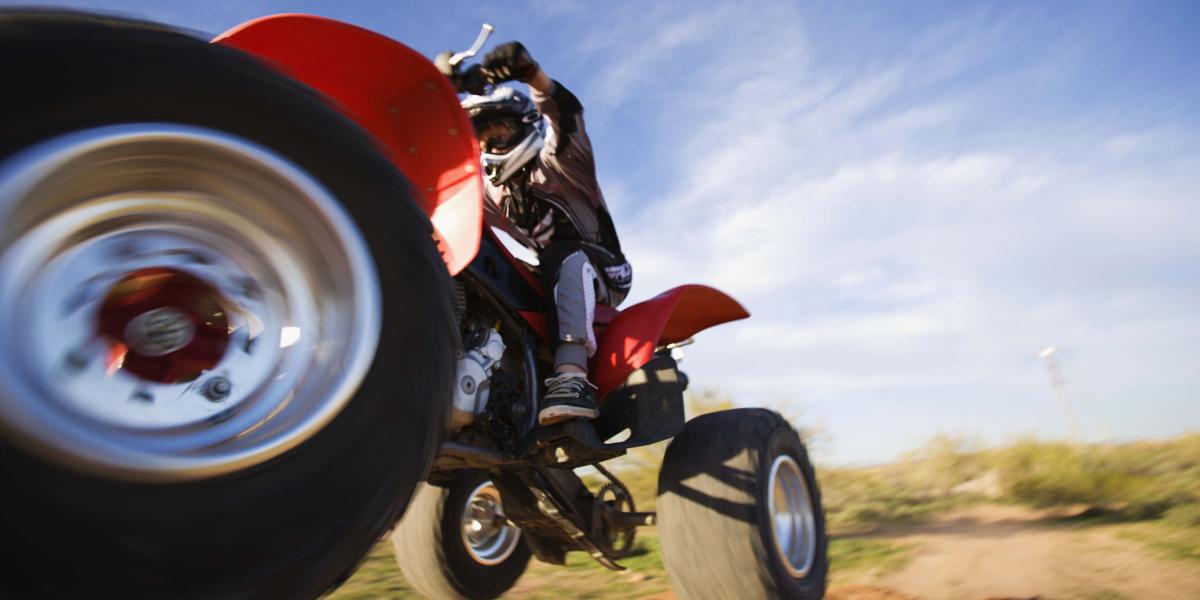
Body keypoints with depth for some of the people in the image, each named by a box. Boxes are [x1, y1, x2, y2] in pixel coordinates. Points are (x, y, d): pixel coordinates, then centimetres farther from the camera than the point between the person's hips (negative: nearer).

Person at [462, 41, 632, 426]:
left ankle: (572, 375, -55)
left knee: (565, 256, -40)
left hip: (599, 274, -6)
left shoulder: (555, 160, -3)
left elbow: (564, 109, -23)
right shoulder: (491, 187, 18)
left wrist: (529, 71, -43)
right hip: (548, 280, 6)